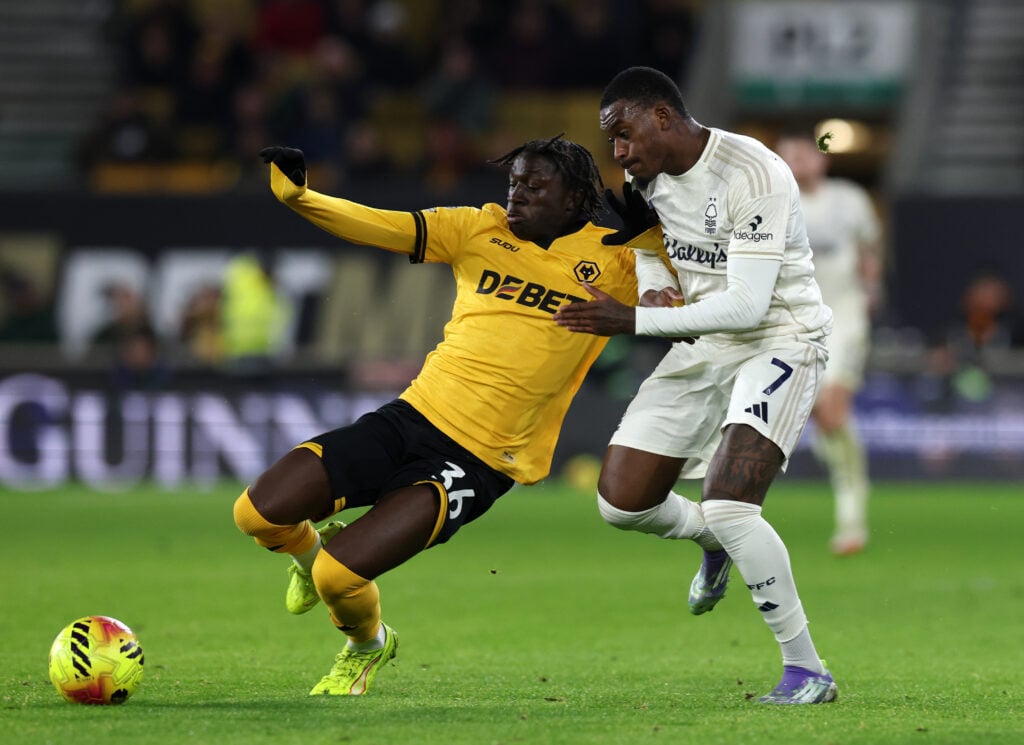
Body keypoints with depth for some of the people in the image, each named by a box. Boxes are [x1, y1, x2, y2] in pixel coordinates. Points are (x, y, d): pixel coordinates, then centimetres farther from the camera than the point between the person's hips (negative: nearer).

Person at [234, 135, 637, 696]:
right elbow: (379, 227, 0)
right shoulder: (481, 229, 8)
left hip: (479, 461, -4)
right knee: (257, 513, -9)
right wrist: (296, 195, -16)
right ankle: (309, 551, 29)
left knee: (339, 576, -18)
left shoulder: (613, 261, 0)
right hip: (414, 414, 4)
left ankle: (368, 646, 19)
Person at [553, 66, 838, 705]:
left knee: (728, 507, -26)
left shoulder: (756, 177, -25)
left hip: (780, 343, -8)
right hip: (704, 348, 8)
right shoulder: (647, 174, 1)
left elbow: (746, 306, -30)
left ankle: (807, 670, -13)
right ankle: (716, 542, 37)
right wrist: (655, 286, 1)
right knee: (622, 502, 3)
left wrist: (634, 321, -30)